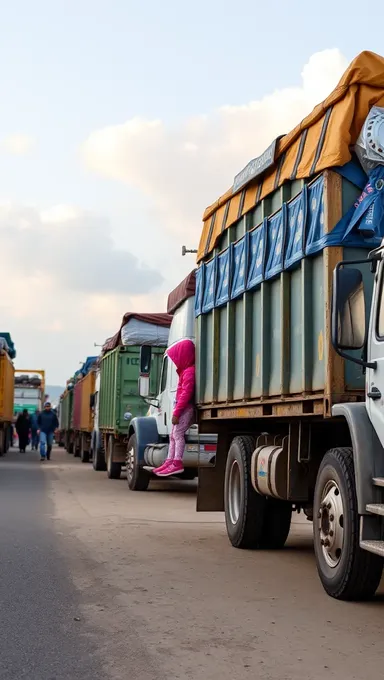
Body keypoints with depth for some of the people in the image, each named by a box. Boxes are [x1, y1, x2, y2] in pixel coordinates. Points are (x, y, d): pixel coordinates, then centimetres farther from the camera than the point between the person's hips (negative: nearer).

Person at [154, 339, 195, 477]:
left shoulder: (189, 372, -16)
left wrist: (176, 412, -22)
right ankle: (170, 461, 15)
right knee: (173, 435, 12)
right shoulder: (185, 370, 17)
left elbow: (186, 393, -22)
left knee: (178, 433, -14)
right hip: (181, 407, 11)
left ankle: (177, 464, -16)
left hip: (186, 408, -11)